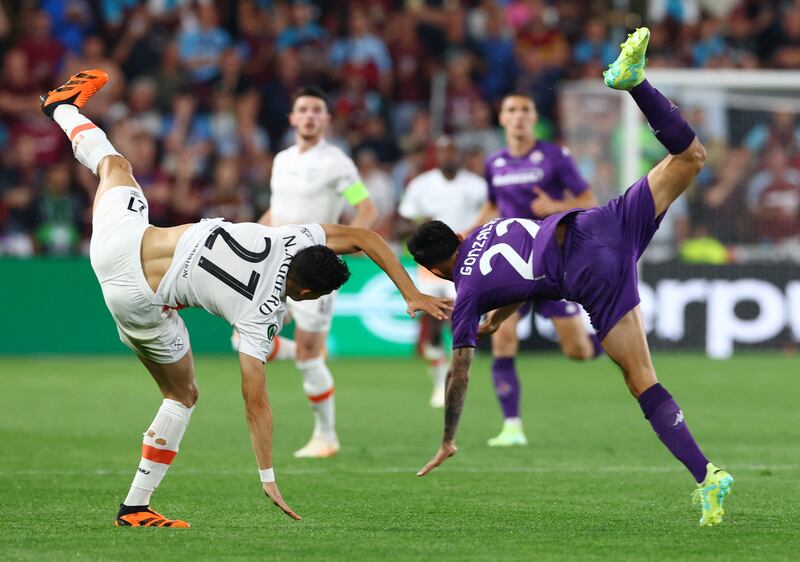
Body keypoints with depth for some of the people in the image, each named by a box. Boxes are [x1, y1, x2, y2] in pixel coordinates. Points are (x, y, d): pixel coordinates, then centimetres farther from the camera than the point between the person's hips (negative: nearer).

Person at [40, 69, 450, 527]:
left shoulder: (289, 238, -6)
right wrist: (269, 480, -10)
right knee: (183, 395, 15)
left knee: (113, 164, 34)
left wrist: (411, 292, -1)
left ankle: (65, 107, 61)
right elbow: (256, 402, -14)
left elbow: (365, 239, 2)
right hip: (139, 304, -5)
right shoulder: (263, 317, -15)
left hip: (120, 239, 5)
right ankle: (136, 507, 17)